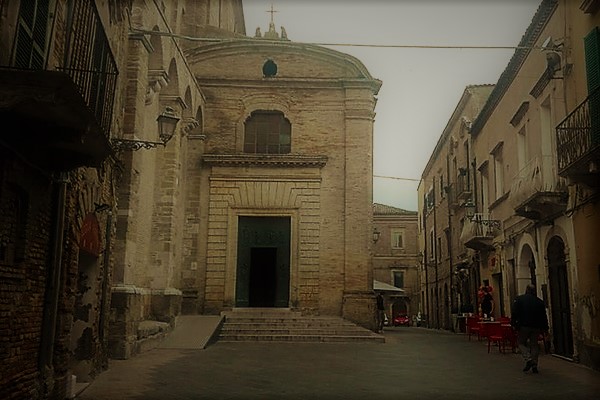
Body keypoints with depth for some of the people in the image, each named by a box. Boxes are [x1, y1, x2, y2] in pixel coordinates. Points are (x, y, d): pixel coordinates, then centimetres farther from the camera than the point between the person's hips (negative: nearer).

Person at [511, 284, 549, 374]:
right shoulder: (539, 301, 9)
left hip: (523, 326, -3)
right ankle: (534, 365, 6)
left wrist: (514, 324, -3)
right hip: (536, 327, 3)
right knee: (534, 344, 10)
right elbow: (544, 316, 10)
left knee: (521, 343, 9)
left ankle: (528, 359, -12)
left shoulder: (519, 299, 1)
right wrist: (545, 329, 14)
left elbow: (514, 313, -6)